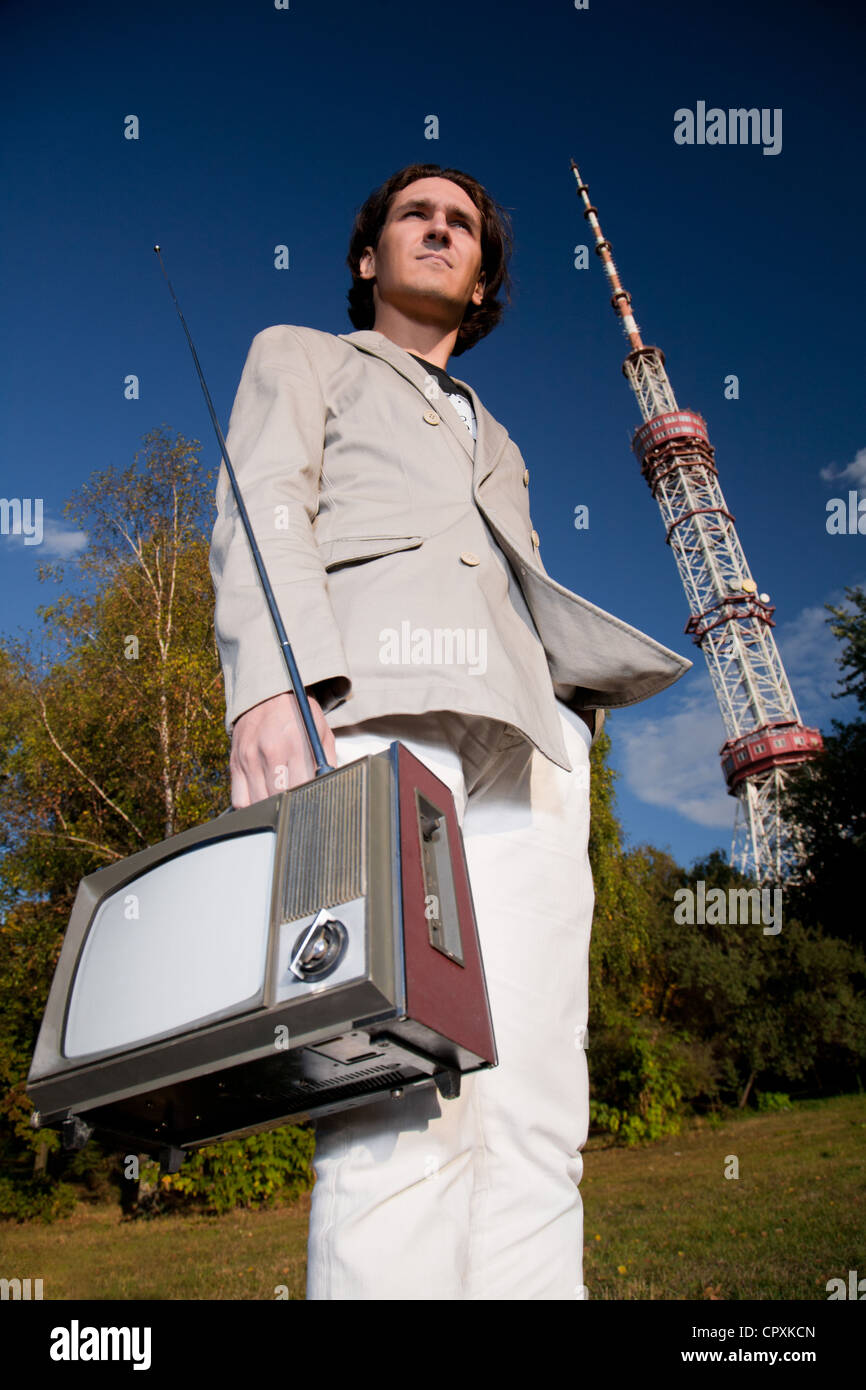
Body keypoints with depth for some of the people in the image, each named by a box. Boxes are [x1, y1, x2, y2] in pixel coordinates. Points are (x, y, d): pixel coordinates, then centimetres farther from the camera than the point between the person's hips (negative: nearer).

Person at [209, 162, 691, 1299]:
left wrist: (689, 649, 14)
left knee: (536, 1116, -10)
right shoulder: (299, 357, 29)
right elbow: (264, 510, 8)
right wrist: (271, 678, -12)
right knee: (408, 1095, -22)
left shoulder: (497, 443, 42)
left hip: (526, 731, 5)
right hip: (374, 695, -4)